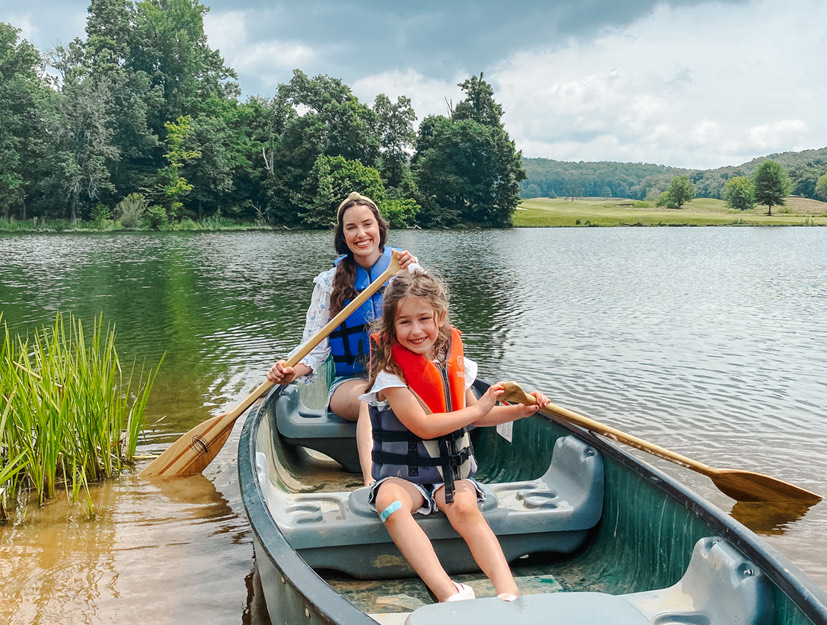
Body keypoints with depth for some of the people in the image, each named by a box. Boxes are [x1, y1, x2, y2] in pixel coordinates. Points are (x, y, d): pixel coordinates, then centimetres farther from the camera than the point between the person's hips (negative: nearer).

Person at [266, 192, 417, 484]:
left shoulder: (406, 270, 6)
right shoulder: (329, 282, 7)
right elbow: (316, 345, 3)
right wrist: (294, 370, -18)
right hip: (349, 381, 0)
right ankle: (372, 481, -56)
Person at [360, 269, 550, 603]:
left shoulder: (454, 361, 5)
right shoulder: (390, 371, -11)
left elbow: (472, 414, 21)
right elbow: (422, 426, -18)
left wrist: (518, 410, 8)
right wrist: (479, 407, -13)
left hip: (453, 471, 3)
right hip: (402, 473, -3)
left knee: (464, 508, -30)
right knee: (391, 503, -35)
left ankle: (509, 595, -41)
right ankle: (450, 595, -46)